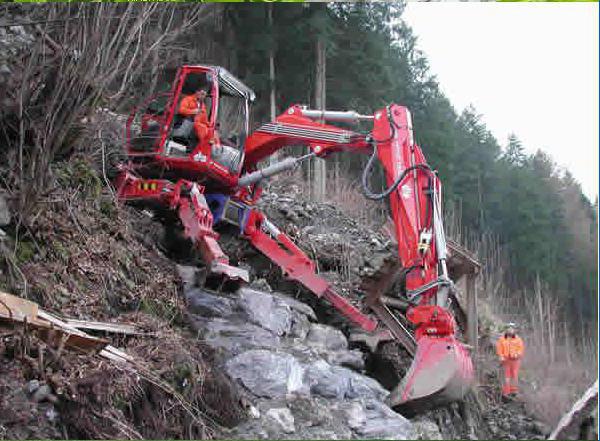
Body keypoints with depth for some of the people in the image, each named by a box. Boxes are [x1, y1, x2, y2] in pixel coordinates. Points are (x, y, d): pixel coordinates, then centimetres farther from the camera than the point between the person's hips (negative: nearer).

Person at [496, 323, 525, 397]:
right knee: (507, 375, 2)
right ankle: (506, 392, 5)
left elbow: (521, 348, 2)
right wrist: (501, 356, -9)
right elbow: (499, 348, 4)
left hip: (515, 360, 0)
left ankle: (514, 390, 2)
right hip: (506, 360, 0)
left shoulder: (518, 339, 7)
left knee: (515, 375, -4)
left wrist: (517, 354, -15)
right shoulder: (502, 339, 7)